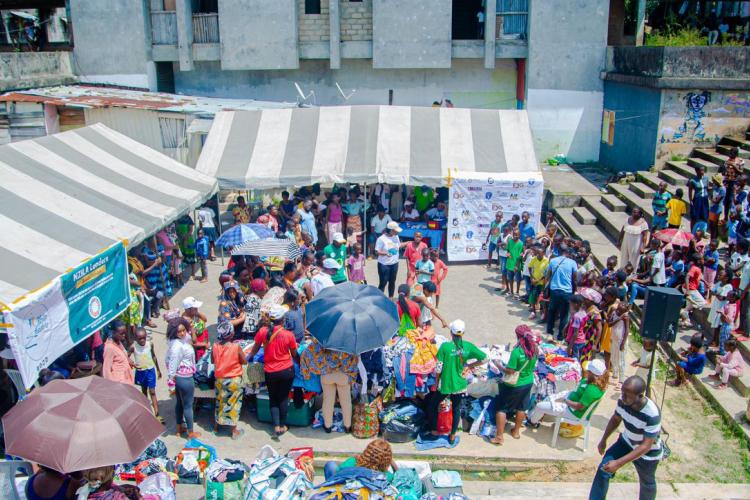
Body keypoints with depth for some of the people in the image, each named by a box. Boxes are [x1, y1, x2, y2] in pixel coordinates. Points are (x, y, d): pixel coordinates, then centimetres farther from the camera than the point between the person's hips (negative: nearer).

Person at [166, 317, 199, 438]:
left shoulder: (173, 341, -2)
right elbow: (173, 365, -27)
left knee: (179, 403, 22)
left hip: (178, 377, 9)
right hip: (184, 378, -9)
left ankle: (179, 429, 38)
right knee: (188, 405, 8)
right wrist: (171, 383, -20)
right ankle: (190, 433, 22)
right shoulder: (178, 346, -30)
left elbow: (168, 361, 8)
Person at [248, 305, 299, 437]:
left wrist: (250, 356, 26)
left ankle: (276, 426, 10)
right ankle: (283, 426, 24)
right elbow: (294, 355, -3)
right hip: (287, 370, -1)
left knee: (273, 398, 17)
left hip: (270, 372, 1)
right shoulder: (289, 334, -14)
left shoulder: (263, 331, -10)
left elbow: (256, 348, 6)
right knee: (283, 398, 15)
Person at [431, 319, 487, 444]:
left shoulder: (445, 346, -18)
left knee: (433, 405, 21)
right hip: (460, 385, 3)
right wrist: (470, 365, 6)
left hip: (445, 384, -3)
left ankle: (433, 430, 30)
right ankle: (452, 435, 31)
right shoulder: (468, 346, -10)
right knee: (456, 409, 21)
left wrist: (436, 382, 2)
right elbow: (484, 358, -4)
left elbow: (439, 367, -13)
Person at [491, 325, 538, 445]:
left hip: (514, 385, -6)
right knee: (521, 408, 23)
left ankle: (499, 436, 15)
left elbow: (510, 371, -23)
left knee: (501, 408, 10)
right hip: (528, 383, 6)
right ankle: (516, 431, 41)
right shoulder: (535, 348, -10)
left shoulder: (517, 351, -29)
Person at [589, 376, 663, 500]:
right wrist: (603, 440, 8)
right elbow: (615, 419, 0)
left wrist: (618, 463, -38)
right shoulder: (622, 401, -22)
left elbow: (646, 446, -34)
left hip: (647, 453, -4)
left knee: (647, 483, 20)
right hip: (627, 442, 4)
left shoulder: (652, 415, -38)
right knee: (603, 470, -9)